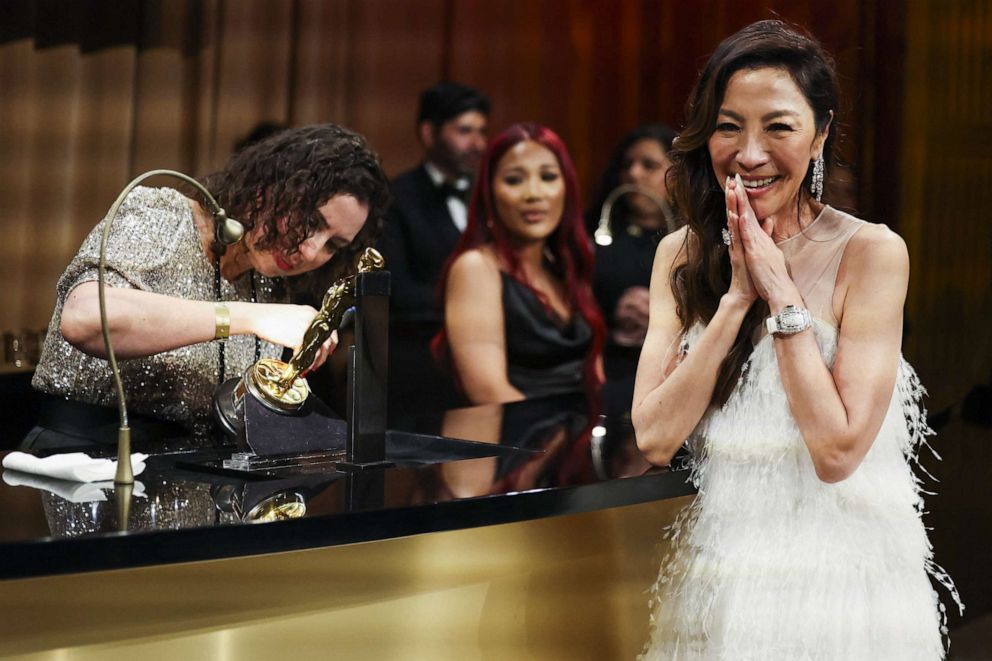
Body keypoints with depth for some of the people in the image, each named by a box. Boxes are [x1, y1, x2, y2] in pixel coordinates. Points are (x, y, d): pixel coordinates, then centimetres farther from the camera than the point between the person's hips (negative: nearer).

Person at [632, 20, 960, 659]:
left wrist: (781, 293, -18)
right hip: (712, 574, 4)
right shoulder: (681, 254, 0)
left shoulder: (871, 252, -13)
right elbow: (654, 437, -10)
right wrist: (737, 297, -15)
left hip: (838, 578, -4)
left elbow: (836, 452, -19)